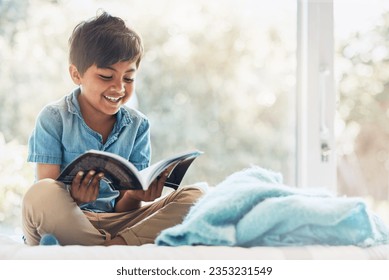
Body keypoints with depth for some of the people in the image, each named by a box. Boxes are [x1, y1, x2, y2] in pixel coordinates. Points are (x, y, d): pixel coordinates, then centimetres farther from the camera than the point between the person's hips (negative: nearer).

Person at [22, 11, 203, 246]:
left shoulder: (138, 125, 7)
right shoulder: (53, 119, -2)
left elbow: (124, 207, 3)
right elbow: (46, 199, -8)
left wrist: (135, 194, -22)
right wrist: (74, 196, -32)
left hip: (116, 221, 3)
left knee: (194, 197, -15)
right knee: (40, 194, -38)